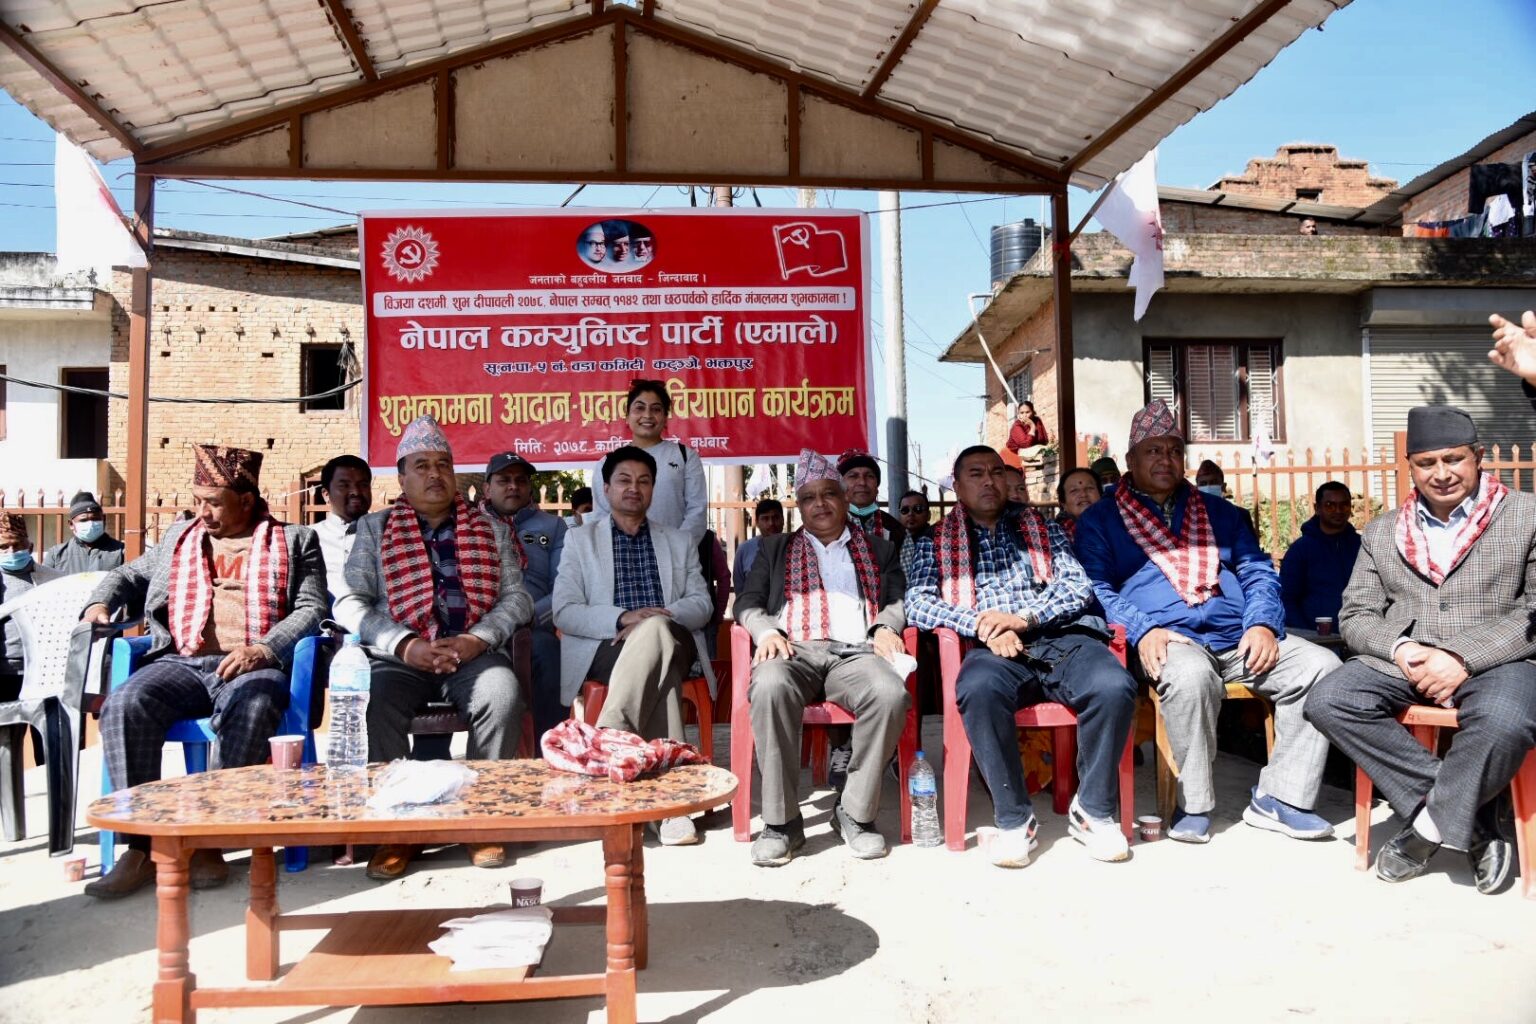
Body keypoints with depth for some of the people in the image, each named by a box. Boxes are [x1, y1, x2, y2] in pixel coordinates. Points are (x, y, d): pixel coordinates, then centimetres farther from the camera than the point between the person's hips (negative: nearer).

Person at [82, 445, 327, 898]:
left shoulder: (295, 541, 13)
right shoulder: (179, 536, 26)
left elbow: (311, 609, 3)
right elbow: (129, 574, 35)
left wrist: (261, 648, -13)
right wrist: (101, 603, 12)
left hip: (254, 666, -3)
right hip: (181, 662, 4)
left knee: (251, 708, -38)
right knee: (125, 704, -28)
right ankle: (141, 846, -24)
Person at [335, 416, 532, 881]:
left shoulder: (491, 530, 17)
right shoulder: (374, 528, 15)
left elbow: (517, 597, 9)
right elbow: (349, 602, 4)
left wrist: (476, 640, -10)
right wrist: (405, 646, -11)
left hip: (473, 652, 0)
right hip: (400, 655, 0)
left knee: (503, 695, -31)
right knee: (373, 700, -32)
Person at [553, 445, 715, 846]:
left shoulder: (680, 541, 22)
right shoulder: (580, 539, 15)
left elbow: (701, 603, 10)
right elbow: (564, 612, 2)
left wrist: (656, 620, -13)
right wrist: (623, 618, -18)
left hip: (672, 642, 2)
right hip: (604, 648, -1)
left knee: (655, 629, -37)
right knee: (657, 667, -37)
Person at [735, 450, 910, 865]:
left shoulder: (879, 550, 27)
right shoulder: (776, 549, 27)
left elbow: (899, 598, 17)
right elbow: (747, 603, 17)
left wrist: (886, 626, -5)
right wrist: (767, 631, -5)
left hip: (855, 651, 0)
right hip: (793, 649, 0)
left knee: (891, 693, -35)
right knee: (771, 687, -38)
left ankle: (855, 813, -17)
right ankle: (781, 821, -25)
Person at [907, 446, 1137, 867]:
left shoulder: (1044, 529, 23)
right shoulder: (935, 543, 19)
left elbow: (1079, 585, 9)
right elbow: (917, 604, 4)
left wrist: (1023, 617, -9)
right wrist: (983, 625, -12)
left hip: (1061, 638, 2)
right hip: (993, 649, -1)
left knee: (1114, 687, -31)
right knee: (979, 690, -37)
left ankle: (1094, 811, -10)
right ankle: (1014, 820, -21)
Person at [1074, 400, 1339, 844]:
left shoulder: (1220, 512, 25)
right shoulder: (1100, 520, 12)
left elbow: (1258, 571, 18)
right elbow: (1096, 589, 0)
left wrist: (1263, 623, -3)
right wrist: (1142, 630, -18)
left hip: (1240, 639, 5)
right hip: (1169, 640, -4)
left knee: (1322, 665, -19)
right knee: (1190, 673, -38)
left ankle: (1279, 797, -10)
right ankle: (1194, 803, -18)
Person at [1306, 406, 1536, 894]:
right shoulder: (1382, 532, 14)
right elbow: (1356, 614, 10)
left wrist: (1464, 657, -17)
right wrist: (1399, 648, -12)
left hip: (1496, 662, -4)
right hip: (1403, 661, 4)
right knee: (1327, 702, -23)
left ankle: (1429, 827, -11)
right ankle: (1471, 825, -16)